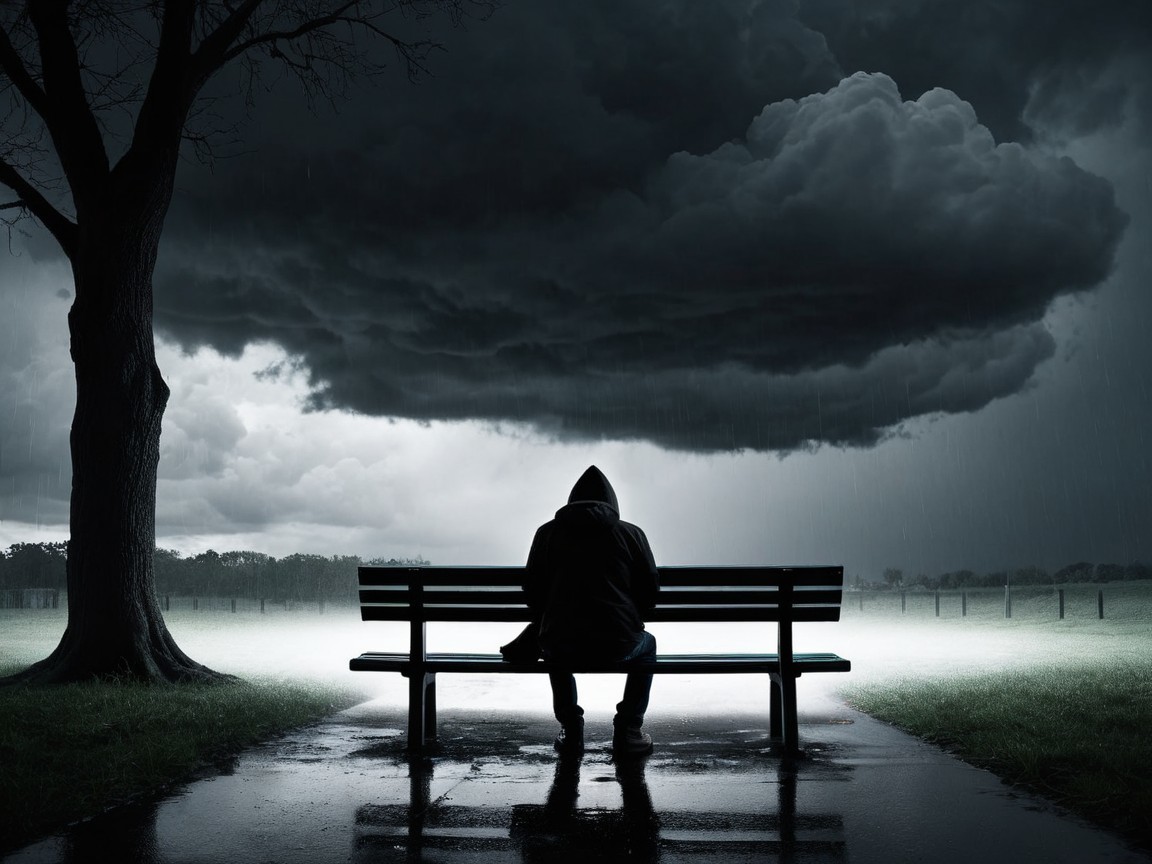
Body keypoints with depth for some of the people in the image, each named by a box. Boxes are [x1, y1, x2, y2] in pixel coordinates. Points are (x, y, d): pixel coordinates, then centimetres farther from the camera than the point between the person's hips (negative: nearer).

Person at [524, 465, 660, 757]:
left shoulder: (547, 533, 9)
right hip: (619, 646, -1)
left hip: (562, 647, 1)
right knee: (647, 645, 35)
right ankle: (628, 732, 27)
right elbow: (650, 588, 10)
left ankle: (571, 730, 33)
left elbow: (532, 591, 12)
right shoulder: (631, 533, 7)